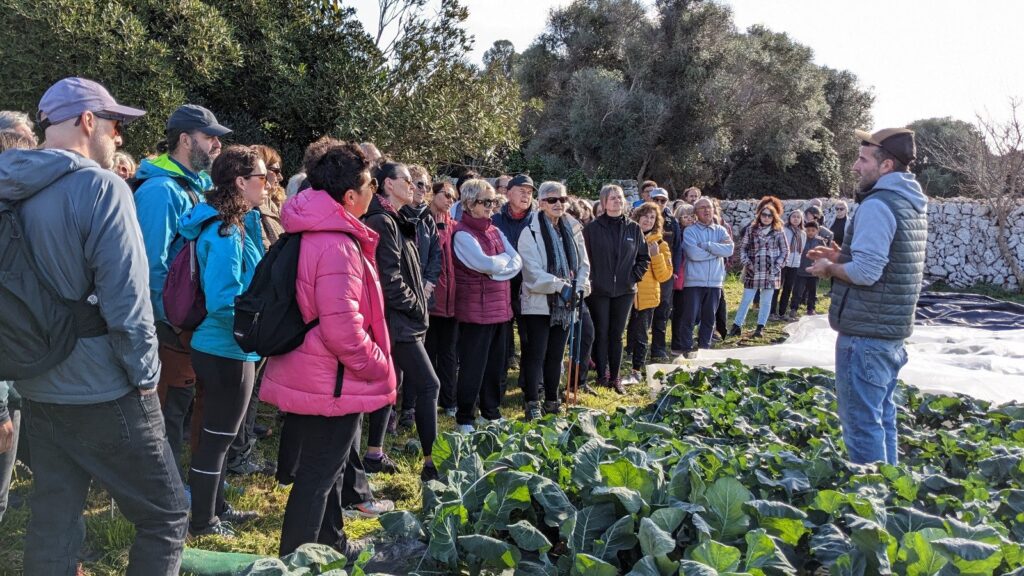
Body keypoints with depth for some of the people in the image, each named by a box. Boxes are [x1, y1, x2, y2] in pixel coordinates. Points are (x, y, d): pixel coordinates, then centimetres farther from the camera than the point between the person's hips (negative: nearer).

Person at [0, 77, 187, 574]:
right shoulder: (100, 186, -16)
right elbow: (125, 297, -21)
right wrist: (145, 375, -9)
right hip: (102, 390, -8)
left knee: (52, 524, 17)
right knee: (165, 515, 6)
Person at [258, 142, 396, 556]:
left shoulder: (312, 232, 7)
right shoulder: (337, 246, -25)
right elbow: (343, 331, -29)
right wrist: (381, 369, -14)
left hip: (317, 374, 10)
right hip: (332, 382, -10)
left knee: (332, 462, 25)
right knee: (319, 475, 4)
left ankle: (331, 544, 42)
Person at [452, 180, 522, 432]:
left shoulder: (495, 231, 14)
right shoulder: (462, 233, -11)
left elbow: (517, 262, 4)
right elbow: (487, 263, -22)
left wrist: (495, 268, -12)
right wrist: (504, 258, -3)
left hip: (500, 307, 7)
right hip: (475, 310, -7)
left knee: (496, 364, 14)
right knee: (472, 366, 0)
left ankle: (491, 412, 28)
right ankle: (464, 419, 13)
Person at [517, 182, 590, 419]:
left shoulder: (573, 229, 9)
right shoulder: (530, 232, -9)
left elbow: (583, 263, 11)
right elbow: (532, 270, -16)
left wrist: (578, 288, -6)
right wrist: (560, 286, -20)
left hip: (565, 304, 6)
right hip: (538, 303, -5)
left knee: (556, 355, 13)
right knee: (535, 355, -3)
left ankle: (552, 400, 24)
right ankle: (532, 404, 4)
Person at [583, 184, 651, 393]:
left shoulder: (633, 229, 5)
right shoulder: (592, 228, -4)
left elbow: (644, 257, 11)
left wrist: (634, 276, 1)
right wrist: (590, 279, -9)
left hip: (624, 290, 3)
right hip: (598, 290, -3)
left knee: (616, 334, 9)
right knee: (601, 334, 2)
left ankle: (615, 377, 17)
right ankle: (602, 376, 11)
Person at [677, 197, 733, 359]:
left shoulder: (720, 230, 8)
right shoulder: (690, 231, -4)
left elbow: (729, 249, -9)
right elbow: (694, 254, -19)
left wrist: (705, 245, -14)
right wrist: (717, 250, -10)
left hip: (715, 282, 4)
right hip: (694, 281, -4)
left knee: (709, 318, 12)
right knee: (690, 317, 1)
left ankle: (705, 348, 23)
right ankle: (687, 348, 12)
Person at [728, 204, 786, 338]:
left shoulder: (778, 231, 1)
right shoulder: (751, 229, 2)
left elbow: (785, 250, 4)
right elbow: (743, 248, 7)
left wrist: (777, 266, -5)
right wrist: (746, 263, -5)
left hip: (771, 272, 0)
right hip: (753, 271, 0)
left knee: (766, 300, 6)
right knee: (746, 299, 2)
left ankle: (760, 327, 15)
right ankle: (737, 325, 8)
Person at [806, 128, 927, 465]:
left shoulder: (877, 205, -18)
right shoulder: (913, 203, 13)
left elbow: (865, 272, -25)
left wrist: (830, 268, -7)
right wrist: (843, 257, 12)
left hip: (866, 335, -10)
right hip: (892, 331, 10)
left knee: (861, 424, -3)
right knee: (881, 419, 17)